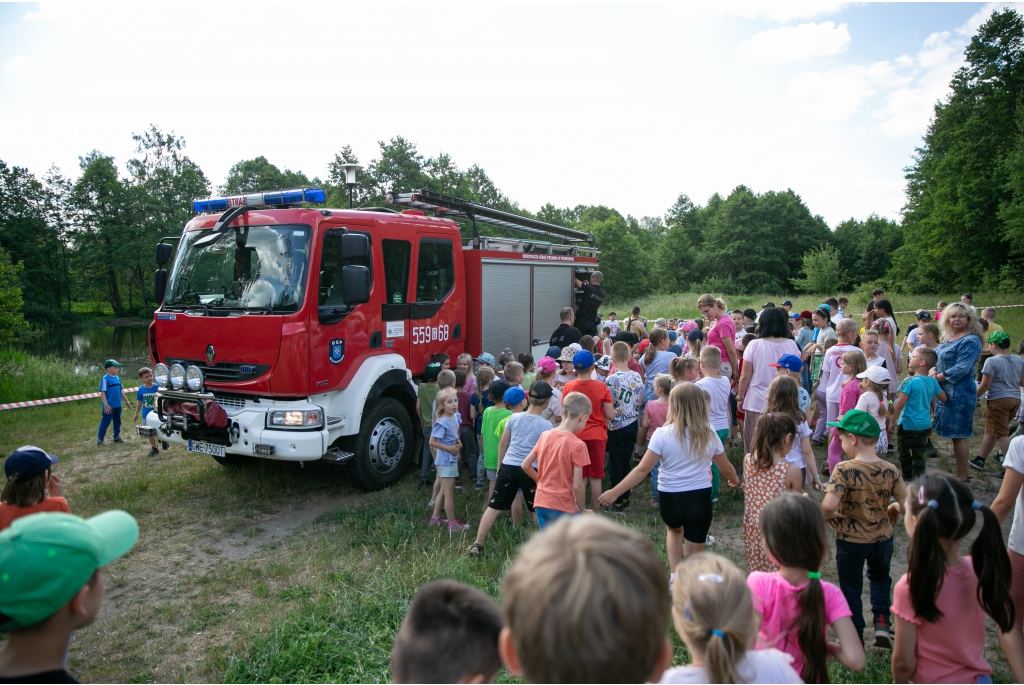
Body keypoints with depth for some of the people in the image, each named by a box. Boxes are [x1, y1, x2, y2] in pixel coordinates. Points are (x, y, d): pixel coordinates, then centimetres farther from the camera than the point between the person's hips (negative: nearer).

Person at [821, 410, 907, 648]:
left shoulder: (844, 470, -24)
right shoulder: (890, 470, -11)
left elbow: (828, 505, -35)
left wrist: (828, 515, -13)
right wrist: (893, 509, 12)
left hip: (850, 540, -4)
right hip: (882, 537, 4)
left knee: (851, 589, 16)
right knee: (880, 577, 32)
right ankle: (882, 624, 23)